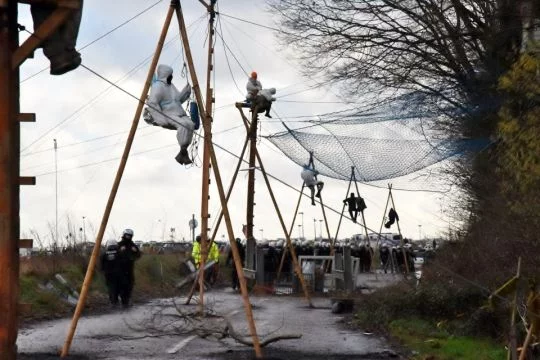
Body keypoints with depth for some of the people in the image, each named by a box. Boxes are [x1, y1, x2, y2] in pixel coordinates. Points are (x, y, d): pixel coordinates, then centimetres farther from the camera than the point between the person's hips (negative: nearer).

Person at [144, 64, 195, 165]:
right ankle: (183, 151, -27)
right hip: (167, 116, -9)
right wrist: (161, 119, -23)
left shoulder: (170, 85, 21)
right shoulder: (158, 86, -9)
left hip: (178, 115, 9)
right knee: (184, 125, -34)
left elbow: (179, 99, 26)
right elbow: (152, 104, -18)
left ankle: (182, 153, -17)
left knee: (190, 124, -20)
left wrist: (187, 89, 11)